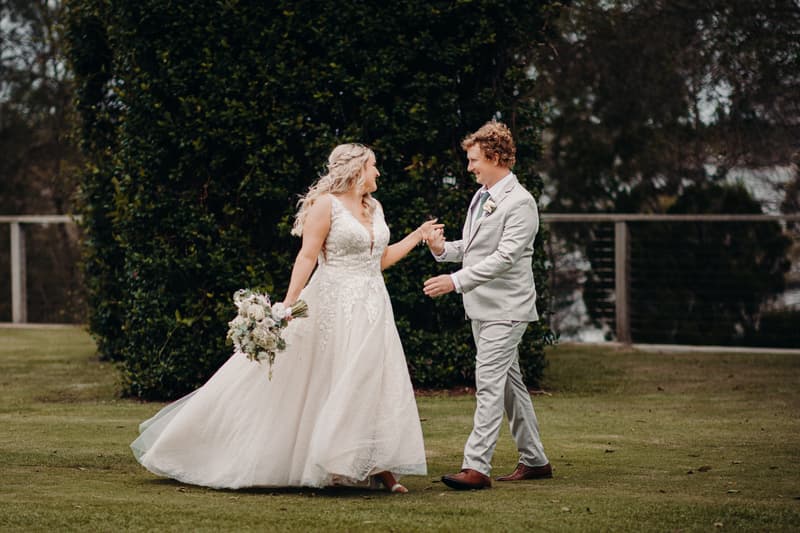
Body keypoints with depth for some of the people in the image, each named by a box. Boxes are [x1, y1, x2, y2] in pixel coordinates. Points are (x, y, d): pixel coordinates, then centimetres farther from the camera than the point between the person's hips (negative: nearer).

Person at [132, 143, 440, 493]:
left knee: (374, 386, 1)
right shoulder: (326, 204, -7)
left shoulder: (374, 209, 15)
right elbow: (307, 256, -13)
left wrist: (417, 236, 17)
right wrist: (288, 305, -20)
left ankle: (378, 468, 2)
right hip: (333, 306, -7)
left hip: (372, 310, 7)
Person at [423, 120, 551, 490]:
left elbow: (505, 256, -23)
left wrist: (455, 281, -28)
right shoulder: (481, 197, 13)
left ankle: (476, 466, -17)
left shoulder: (519, 203, -15)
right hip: (482, 307, 10)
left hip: (505, 308, -10)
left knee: (489, 383, -14)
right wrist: (442, 248, 0)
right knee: (509, 382, 14)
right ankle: (534, 460, 23)